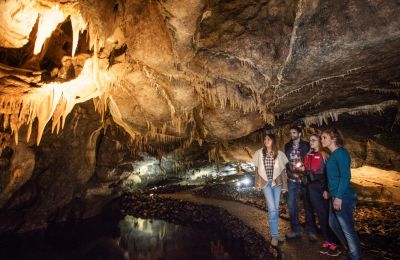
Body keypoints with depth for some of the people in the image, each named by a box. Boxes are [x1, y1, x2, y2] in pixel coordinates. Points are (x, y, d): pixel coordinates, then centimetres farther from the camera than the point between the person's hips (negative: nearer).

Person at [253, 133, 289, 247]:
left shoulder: (279, 154, 0)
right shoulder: (259, 153, -1)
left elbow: (283, 170, 4)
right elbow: (257, 170, 3)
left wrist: (284, 185, 3)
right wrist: (257, 184, 3)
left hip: (277, 183, 2)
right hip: (266, 183, -1)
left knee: (275, 209, 8)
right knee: (272, 209, -8)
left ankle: (274, 233, 25)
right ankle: (274, 235, 5)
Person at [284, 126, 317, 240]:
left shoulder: (306, 145, 0)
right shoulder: (287, 146, 10)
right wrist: (289, 172, 4)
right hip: (292, 180, 3)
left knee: (308, 205, 5)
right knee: (291, 205, 5)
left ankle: (311, 231, 19)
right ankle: (296, 230, 20)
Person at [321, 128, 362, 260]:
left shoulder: (341, 153, -16)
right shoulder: (333, 154, 11)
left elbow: (345, 176, -20)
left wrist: (339, 197, -21)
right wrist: (328, 190, 17)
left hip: (343, 197, -9)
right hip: (335, 195, 9)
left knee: (347, 229, 4)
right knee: (333, 224, 20)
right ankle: (349, 248, 38)